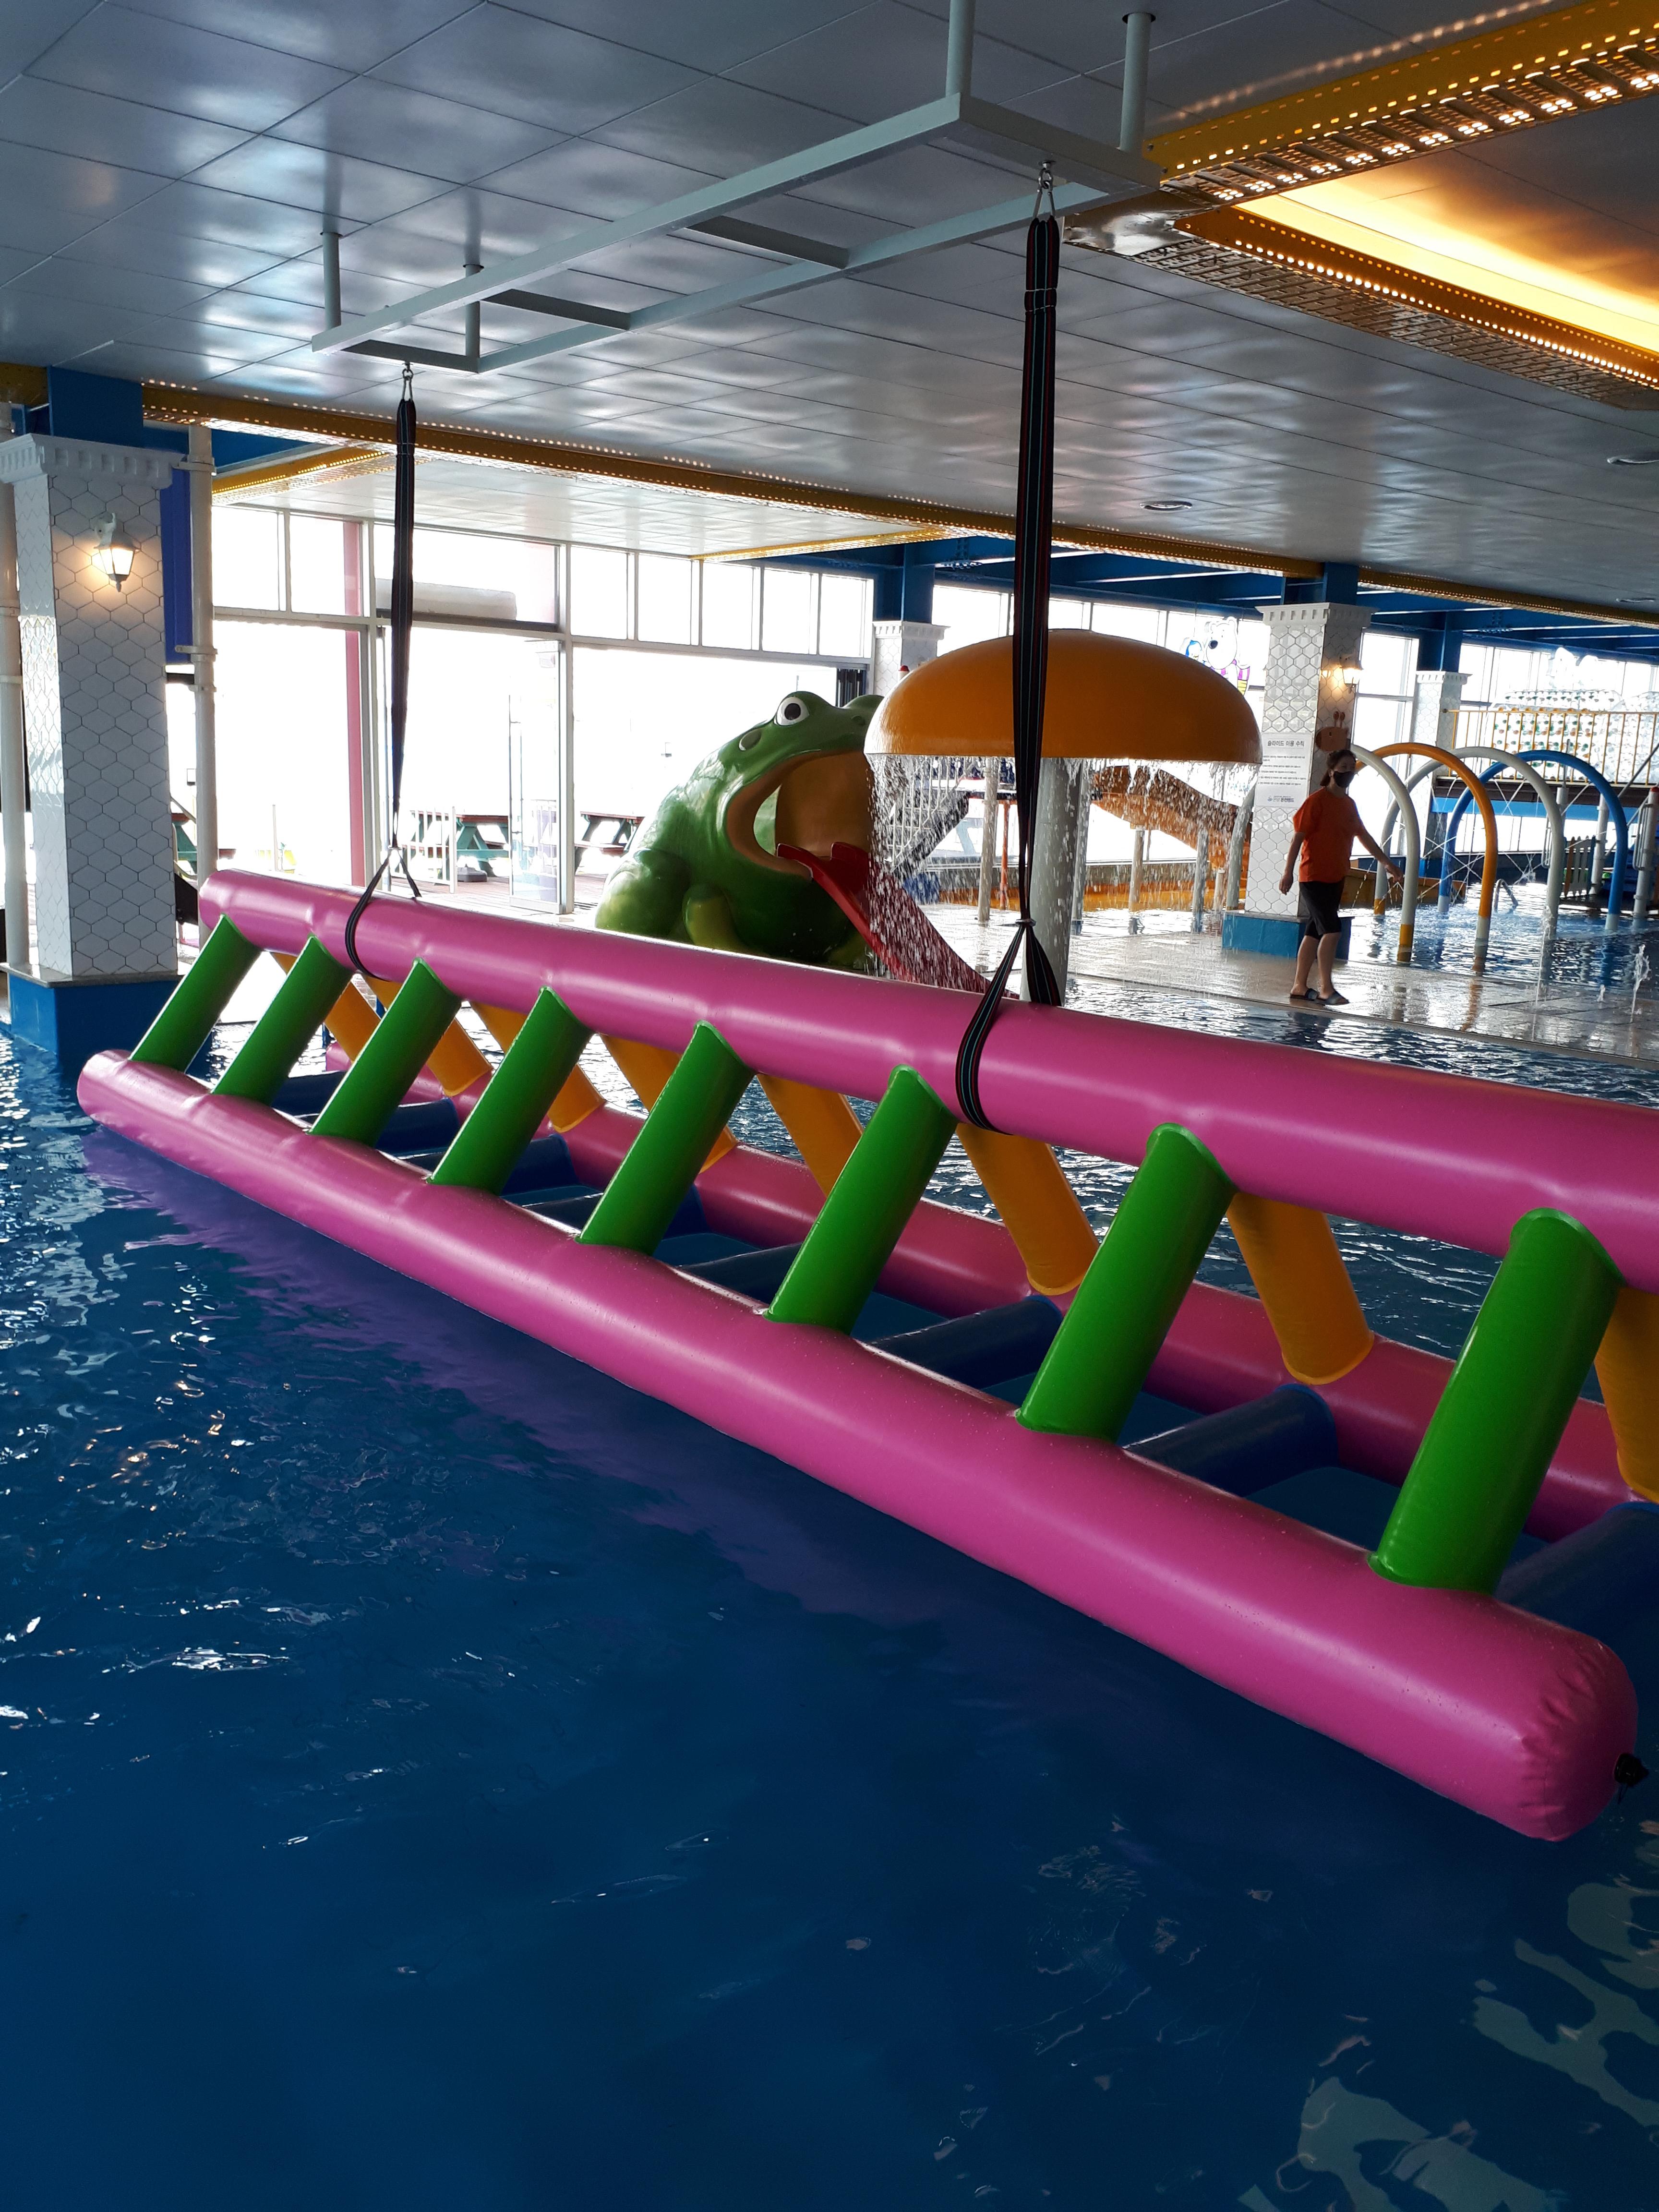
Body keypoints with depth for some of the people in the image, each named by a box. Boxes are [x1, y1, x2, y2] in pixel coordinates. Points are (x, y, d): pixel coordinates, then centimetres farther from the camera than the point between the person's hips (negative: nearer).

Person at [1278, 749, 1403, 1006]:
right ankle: (1326, 989, -9)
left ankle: (1300, 986, 14)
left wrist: (1386, 863, 25)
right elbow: (1298, 837, -11)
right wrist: (1288, 872, -16)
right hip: (1314, 878, -8)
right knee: (1332, 930, -14)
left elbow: (1364, 836, 25)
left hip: (1336, 879, 8)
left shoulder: (1349, 805, 14)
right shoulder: (1317, 800, -9)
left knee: (1315, 932, 9)